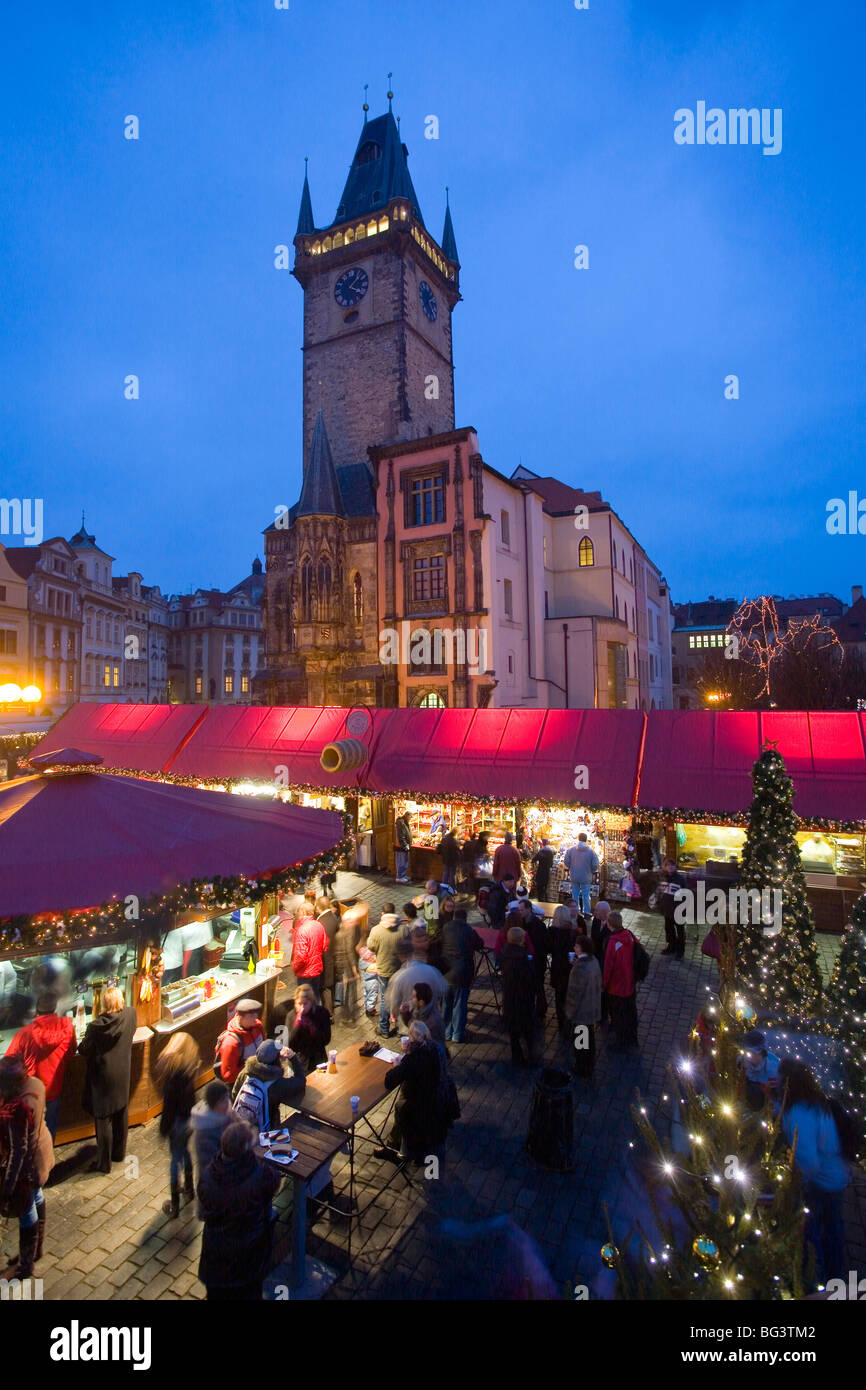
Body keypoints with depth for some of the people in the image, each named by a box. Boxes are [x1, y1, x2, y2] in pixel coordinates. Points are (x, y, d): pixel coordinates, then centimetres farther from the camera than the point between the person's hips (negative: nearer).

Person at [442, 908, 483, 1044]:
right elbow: (480, 945, 4)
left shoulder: (446, 928, -1)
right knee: (460, 1005, 9)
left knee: (446, 1004, 17)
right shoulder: (469, 930, -8)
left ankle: (447, 1033, 27)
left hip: (446, 972, 3)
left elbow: (439, 944, 8)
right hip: (462, 973, -2)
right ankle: (458, 1035, 17)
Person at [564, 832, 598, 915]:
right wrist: (592, 872, 12)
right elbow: (595, 866, -8)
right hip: (586, 877, -2)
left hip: (574, 877, 2)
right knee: (586, 896, 8)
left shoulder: (571, 849, -7)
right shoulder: (591, 851, -10)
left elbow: (567, 863, -4)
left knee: (575, 895, 13)